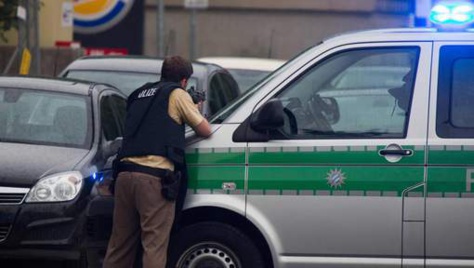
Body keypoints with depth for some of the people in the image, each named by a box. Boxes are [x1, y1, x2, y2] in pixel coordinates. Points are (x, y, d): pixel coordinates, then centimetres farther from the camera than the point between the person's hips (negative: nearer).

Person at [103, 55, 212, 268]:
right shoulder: (177, 94, 5)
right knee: (154, 244, -8)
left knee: (120, 243, 12)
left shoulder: (139, 95, 24)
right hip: (153, 177, -6)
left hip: (125, 174, 6)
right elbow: (205, 130, 8)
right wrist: (194, 112, 30)